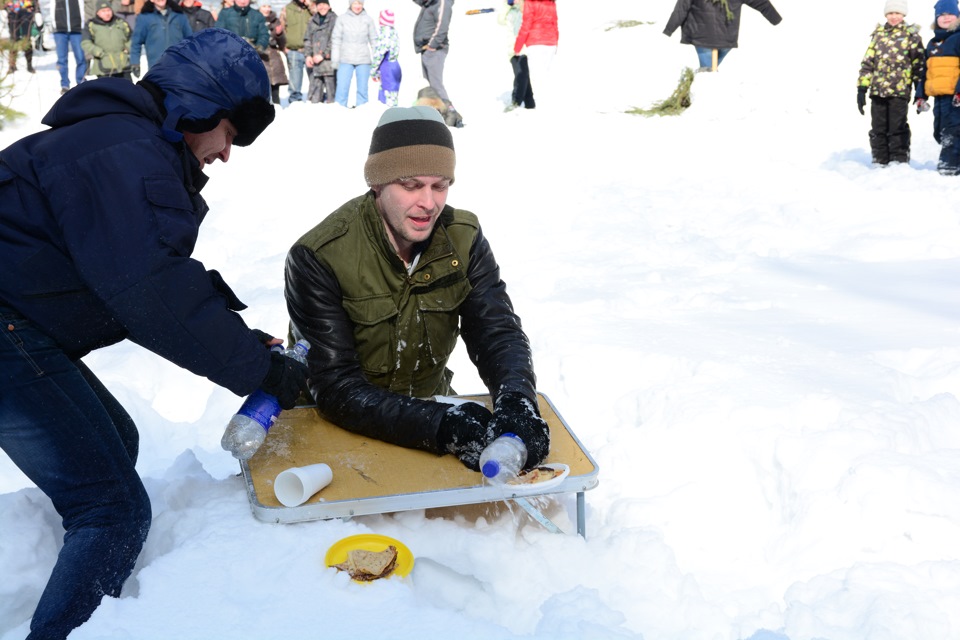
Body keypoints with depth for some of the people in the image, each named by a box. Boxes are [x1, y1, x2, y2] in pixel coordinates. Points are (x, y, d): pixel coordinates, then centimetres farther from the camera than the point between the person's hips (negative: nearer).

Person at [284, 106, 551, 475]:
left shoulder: (464, 239, -6)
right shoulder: (317, 258, -21)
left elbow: (499, 334, -11)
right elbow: (336, 388, -26)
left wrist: (516, 401, -35)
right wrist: (440, 426, -41)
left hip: (431, 407, 4)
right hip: (339, 428, -3)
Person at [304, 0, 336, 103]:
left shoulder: (334, 20, -1)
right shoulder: (313, 21, 16)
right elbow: (308, 40, 18)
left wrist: (323, 55, -11)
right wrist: (308, 55, 4)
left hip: (329, 61, -5)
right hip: (315, 63, 5)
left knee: (331, 89, -5)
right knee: (314, 90, 5)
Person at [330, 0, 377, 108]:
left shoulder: (368, 19, 5)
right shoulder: (342, 19, 3)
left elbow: (374, 40, 7)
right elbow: (336, 39, 3)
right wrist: (335, 59, -1)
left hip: (363, 60, 1)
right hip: (346, 60, -1)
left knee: (362, 89, 3)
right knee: (342, 88, -6)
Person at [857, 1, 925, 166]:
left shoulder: (912, 36, 5)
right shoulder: (878, 35, 14)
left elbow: (919, 64, 4)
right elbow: (867, 63, 12)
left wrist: (920, 92, -2)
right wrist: (861, 89, 5)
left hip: (899, 91, -4)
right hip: (877, 91, 4)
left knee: (897, 129, -5)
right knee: (878, 130, 7)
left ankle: (899, 163, 1)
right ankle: (880, 163, 15)